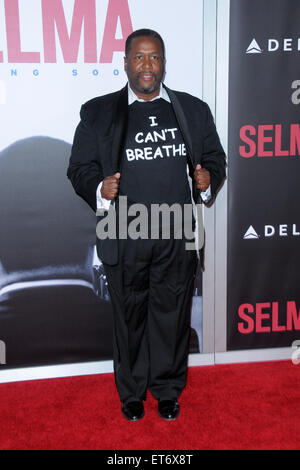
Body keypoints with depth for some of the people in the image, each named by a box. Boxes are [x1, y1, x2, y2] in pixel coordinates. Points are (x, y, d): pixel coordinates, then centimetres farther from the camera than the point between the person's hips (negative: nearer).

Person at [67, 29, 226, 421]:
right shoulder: (98, 112, 4)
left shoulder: (194, 110, 10)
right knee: (129, 317, 11)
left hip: (178, 236, 1)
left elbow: (215, 158, 14)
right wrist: (99, 189, -17)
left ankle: (168, 389, 32)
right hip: (124, 239, -1)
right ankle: (131, 392, 31)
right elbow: (80, 167, 4)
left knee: (172, 315, 11)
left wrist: (208, 179, -8)